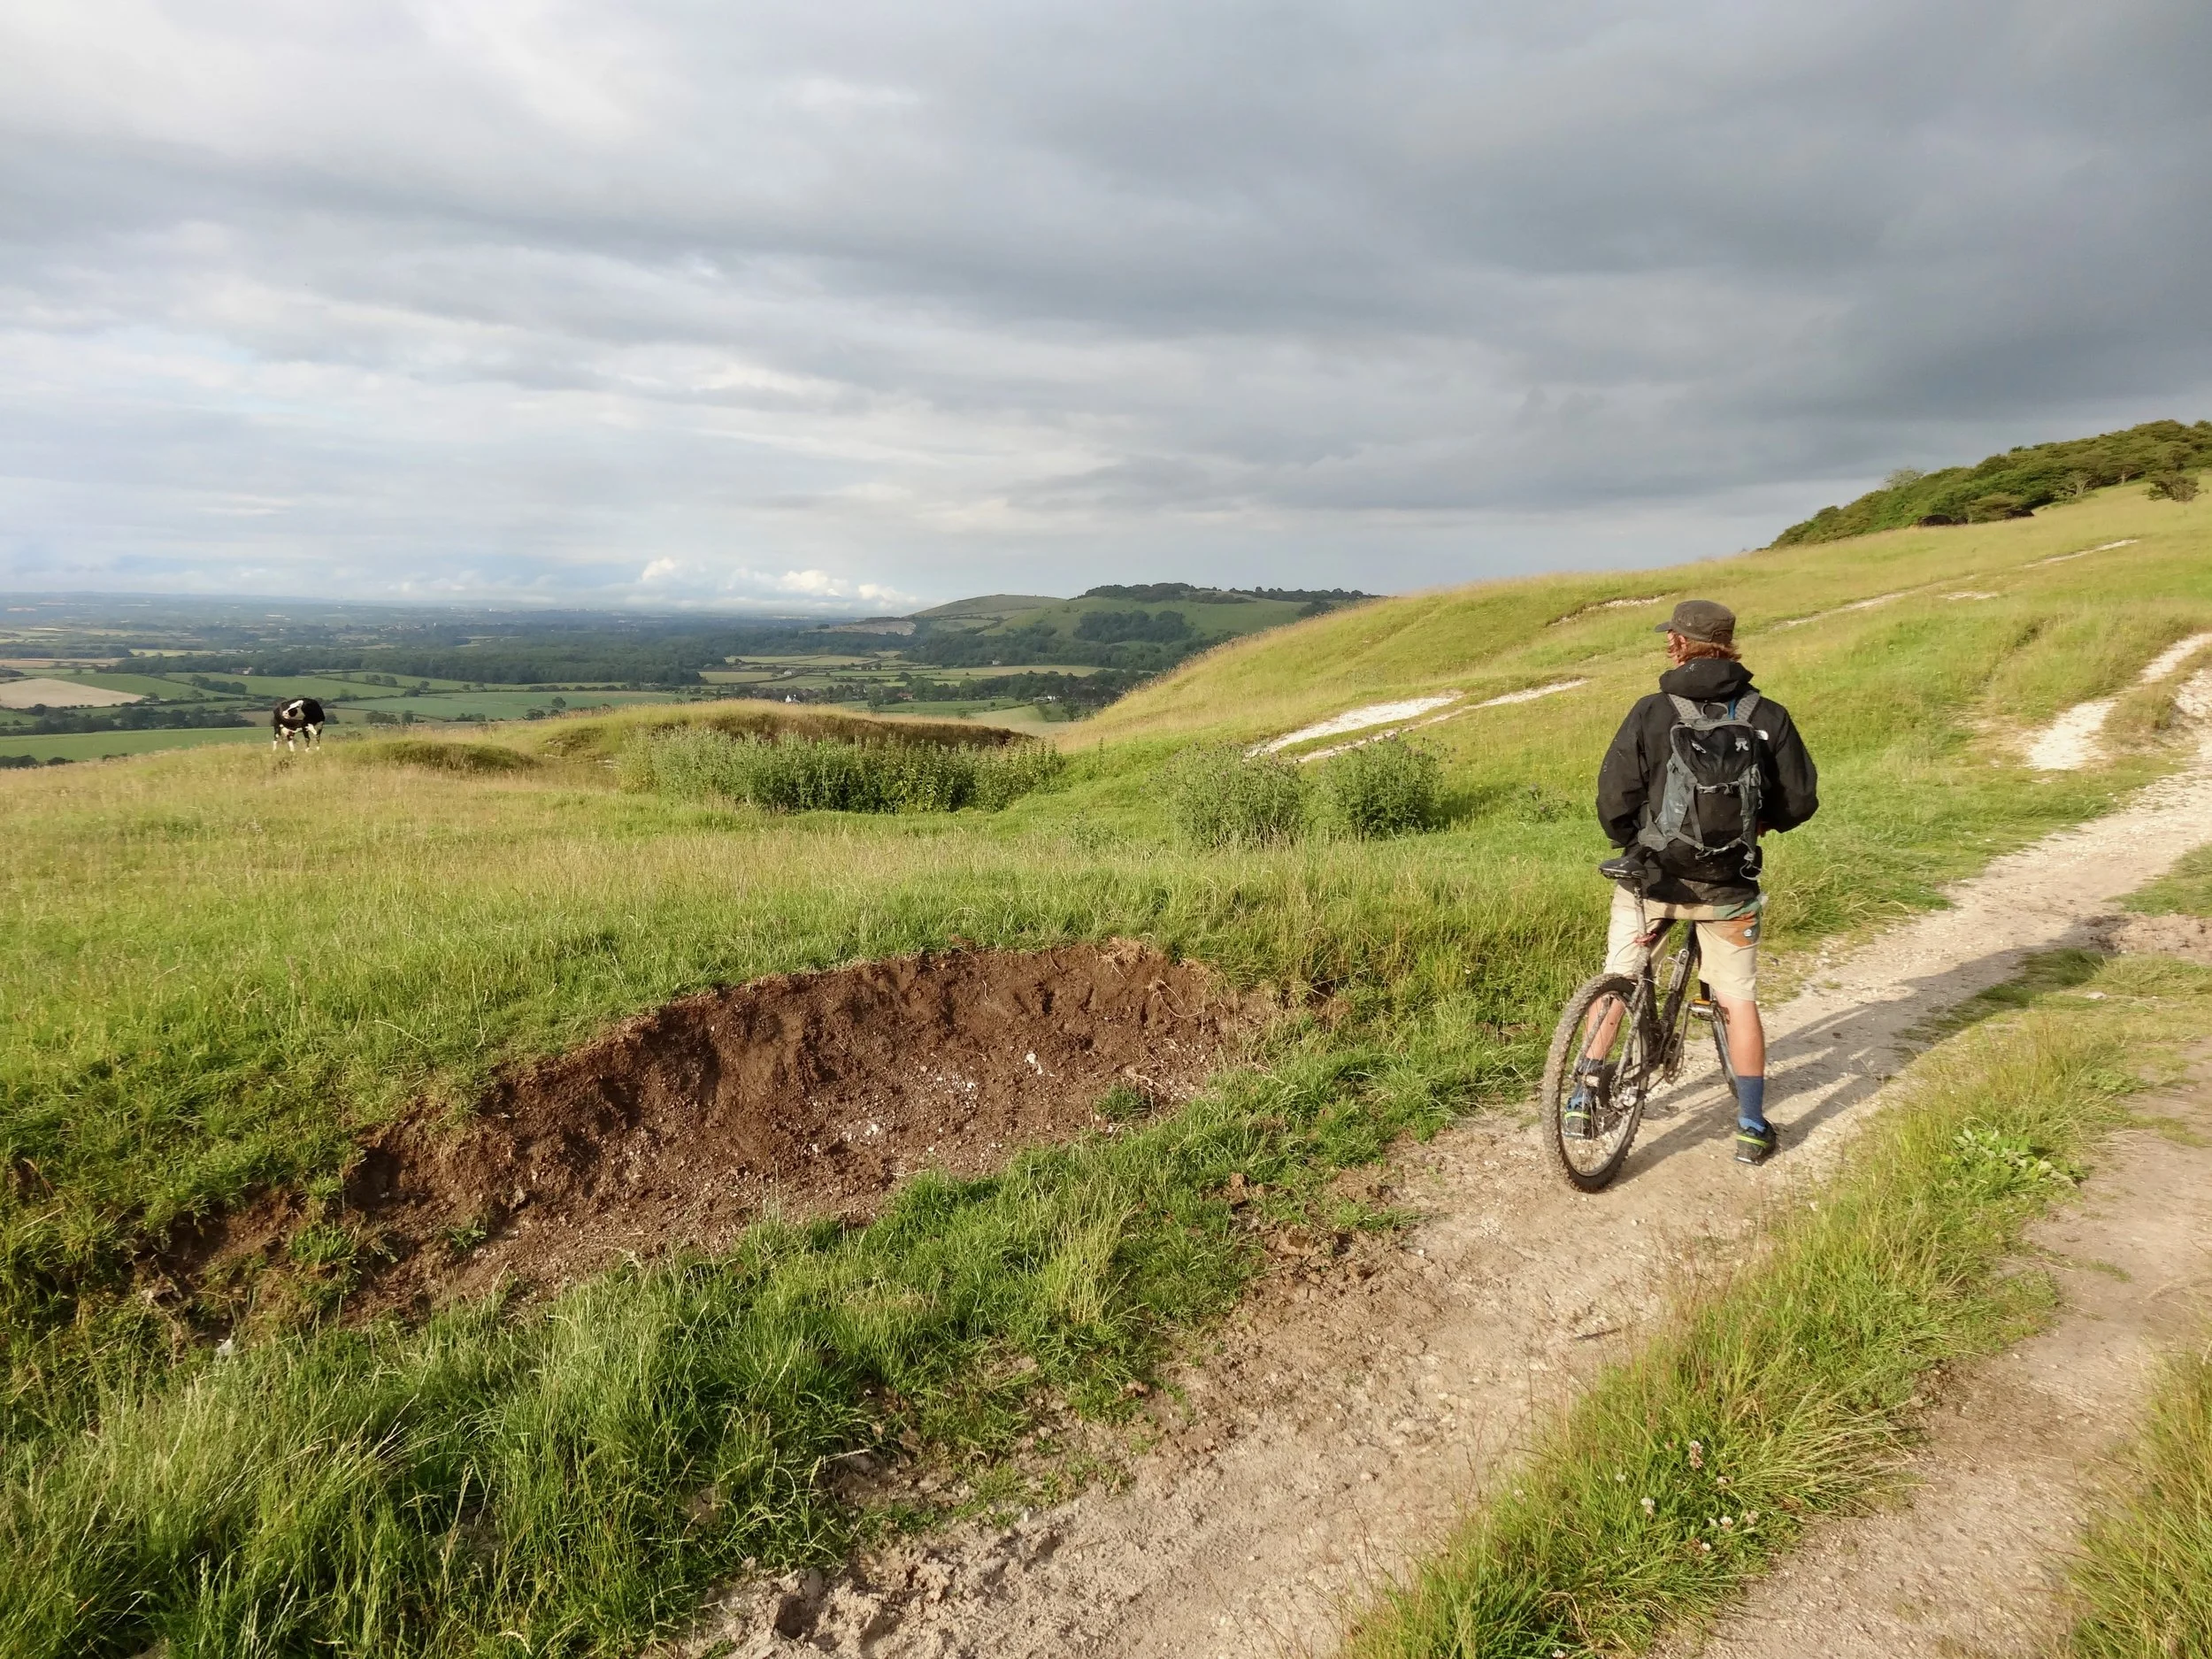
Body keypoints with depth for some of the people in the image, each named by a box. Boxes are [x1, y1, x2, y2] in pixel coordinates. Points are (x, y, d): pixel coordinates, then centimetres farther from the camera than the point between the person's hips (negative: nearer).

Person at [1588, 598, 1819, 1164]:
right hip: (1728, 884, 1)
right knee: (1738, 1001, 13)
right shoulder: (1768, 716, -3)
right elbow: (1800, 799, 1)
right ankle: (1753, 1128, 19)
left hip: (1651, 877, -1)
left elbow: (1614, 797, -12)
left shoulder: (1652, 712, -10)